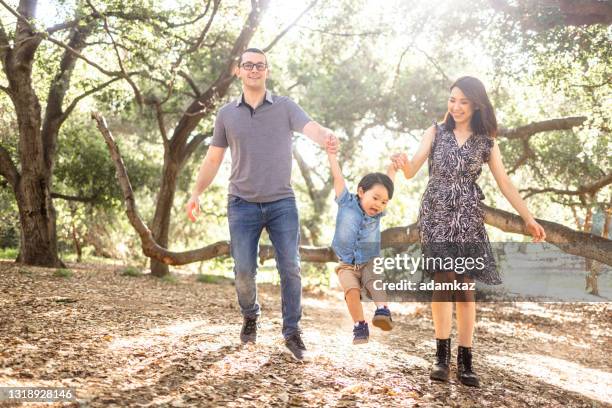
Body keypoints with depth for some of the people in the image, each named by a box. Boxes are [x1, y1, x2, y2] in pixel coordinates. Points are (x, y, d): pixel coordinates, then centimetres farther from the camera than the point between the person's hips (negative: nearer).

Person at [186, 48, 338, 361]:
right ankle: (249, 316, 28)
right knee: (244, 270, 0)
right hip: (242, 204, 1)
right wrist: (196, 192, -3)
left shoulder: (285, 107, 2)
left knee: (290, 268, -3)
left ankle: (292, 332, 9)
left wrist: (327, 138, -41)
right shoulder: (226, 114, 8)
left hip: (282, 203, -1)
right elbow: (213, 159, 11)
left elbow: (311, 128, -17)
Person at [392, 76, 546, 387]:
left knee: (465, 285, -1)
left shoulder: (486, 141, 6)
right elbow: (411, 171, -4)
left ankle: (465, 361, 3)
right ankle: (442, 355, -2)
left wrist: (528, 218, -1)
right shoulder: (436, 132, 4)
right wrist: (403, 164, -29)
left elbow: (504, 183, 5)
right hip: (436, 214, -1)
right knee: (443, 279, -11)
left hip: (468, 218, 1)